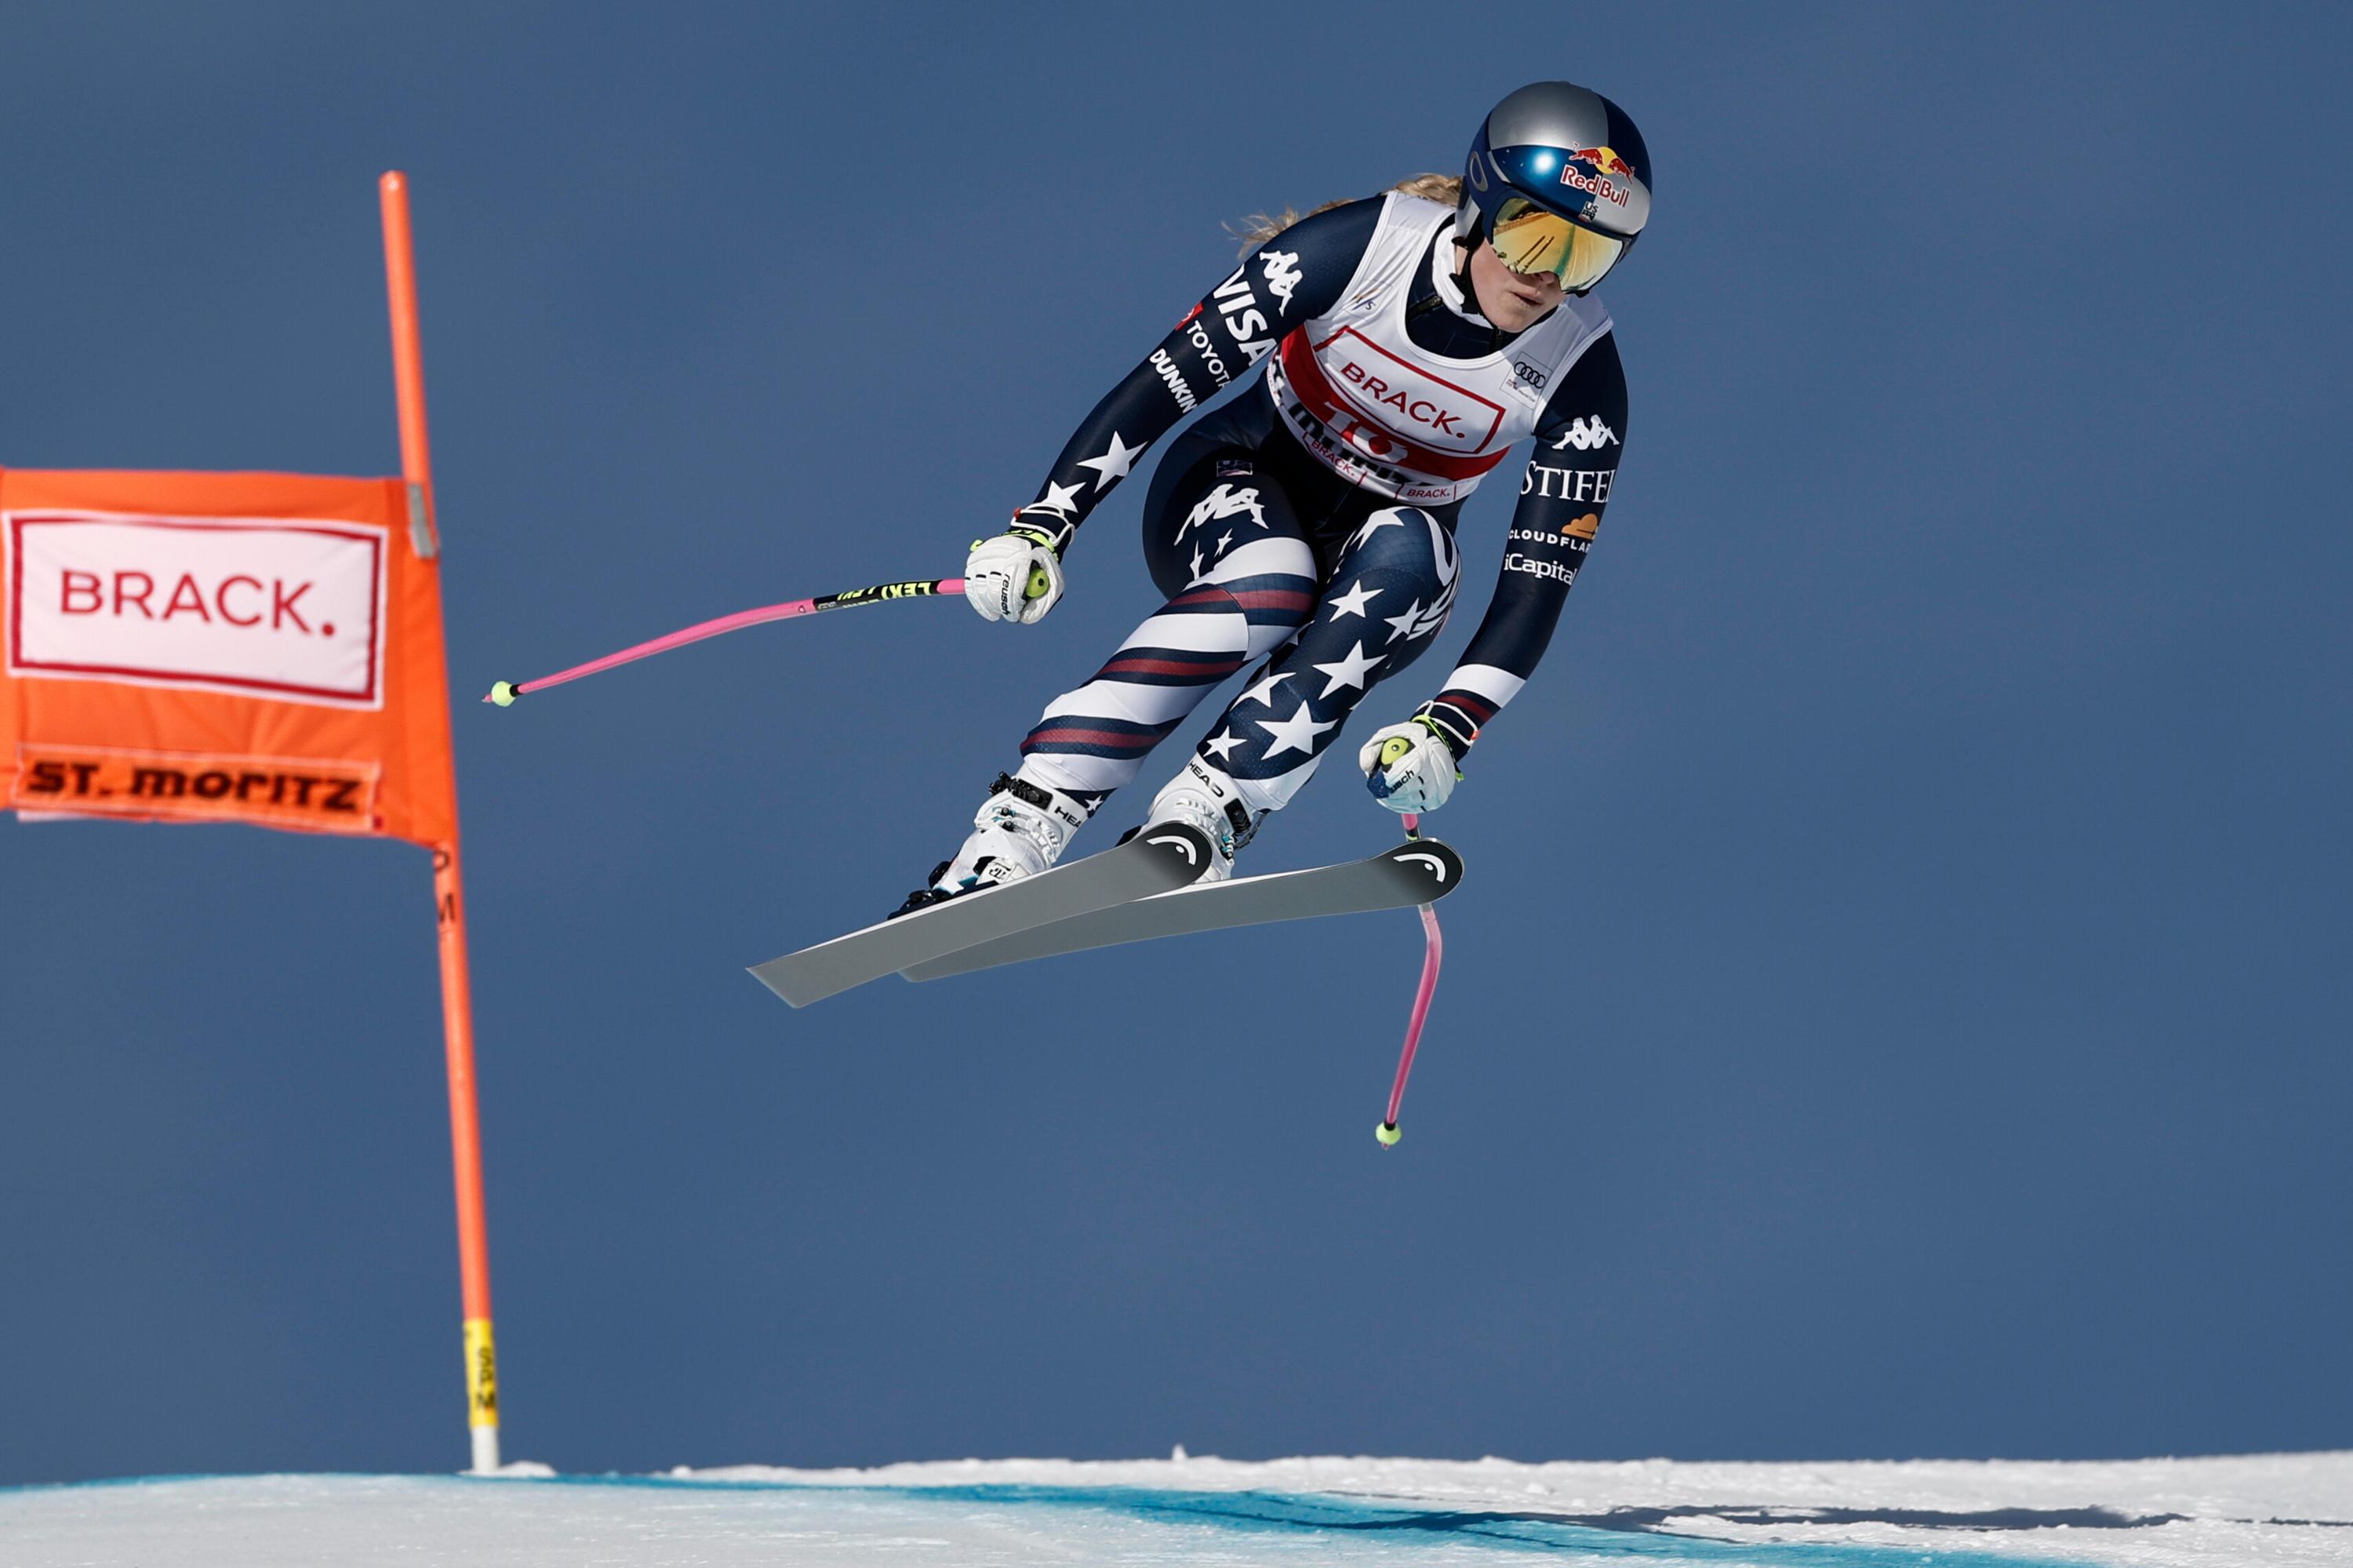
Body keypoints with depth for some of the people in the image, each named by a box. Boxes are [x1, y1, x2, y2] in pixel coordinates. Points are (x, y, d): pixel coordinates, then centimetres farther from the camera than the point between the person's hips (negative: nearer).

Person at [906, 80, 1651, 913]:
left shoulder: (1582, 376, -19)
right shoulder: (1360, 247, -23)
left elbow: (1540, 581, -19)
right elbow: (1169, 379, -21)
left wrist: (1451, 726, -34)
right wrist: (1041, 526, -28)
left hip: (1377, 592, 2)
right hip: (1238, 485, -2)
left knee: (1409, 553, -34)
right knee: (1268, 585, -36)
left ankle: (1195, 822, -41)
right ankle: (1010, 836, -41)